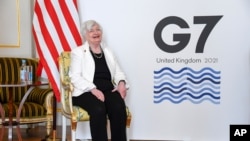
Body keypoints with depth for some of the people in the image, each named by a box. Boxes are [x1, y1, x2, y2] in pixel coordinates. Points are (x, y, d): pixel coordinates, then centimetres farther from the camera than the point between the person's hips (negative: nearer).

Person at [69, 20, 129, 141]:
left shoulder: (108, 51, 22)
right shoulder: (78, 52, 8)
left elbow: (118, 72, 19)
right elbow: (75, 77, -4)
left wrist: (121, 83, -6)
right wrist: (93, 89, -19)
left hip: (108, 90, 4)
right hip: (86, 92, -3)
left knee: (119, 108, -29)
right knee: (99, 109, -35)